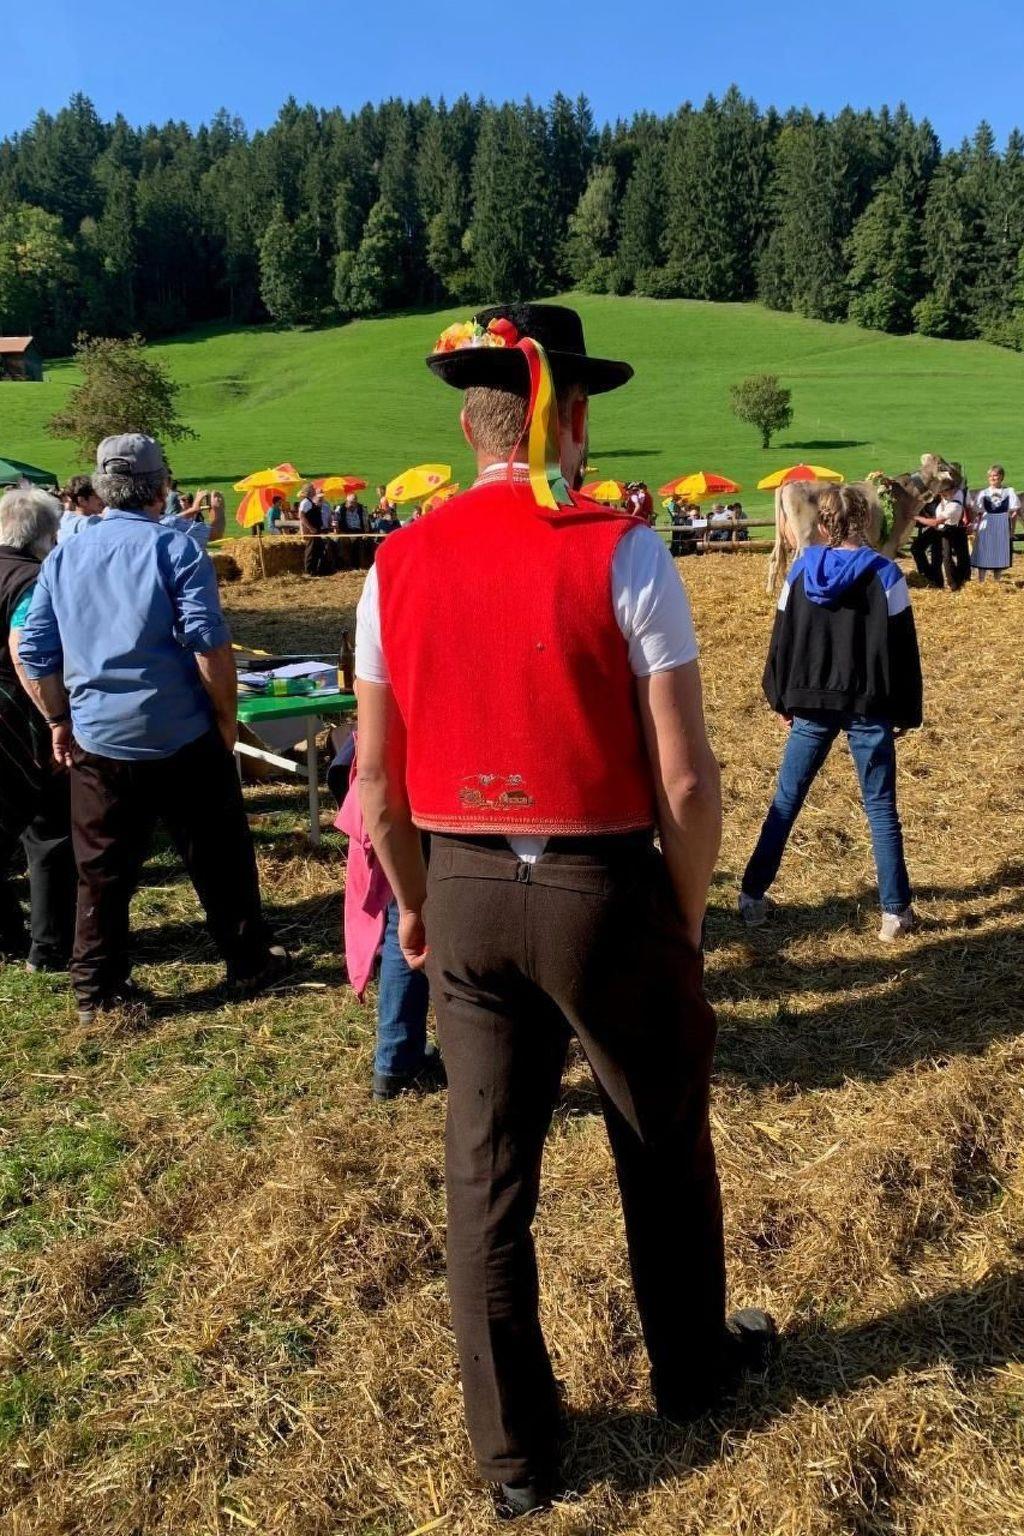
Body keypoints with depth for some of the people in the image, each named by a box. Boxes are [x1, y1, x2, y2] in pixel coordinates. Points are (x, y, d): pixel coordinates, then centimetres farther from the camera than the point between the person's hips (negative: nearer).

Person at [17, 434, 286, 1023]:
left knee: (103, 873, 13)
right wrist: (227, 714, -5)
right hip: (182, 737, -4)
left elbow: (34, 654, 8)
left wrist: (60, 720, 18)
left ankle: (97, 990, 21)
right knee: (220, 859, 12)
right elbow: (209, 644, -16)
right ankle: (250, 962, 25)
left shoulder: (64, 558, 6)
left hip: (99, 741, 4)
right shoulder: (175, 548, -9)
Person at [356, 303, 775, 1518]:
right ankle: (689, 1361, 46)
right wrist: (687, 913, 1)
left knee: (486, 1168, 16)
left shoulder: (398, 566, -1)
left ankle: (513, 1449, 32)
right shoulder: (623, 555, -13)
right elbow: (686, 781, -15)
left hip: (466, 897, 3)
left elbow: (377, 786, 3)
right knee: (661, 1145, 21)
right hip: (606, 890, -3)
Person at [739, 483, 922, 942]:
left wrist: (782, 700, 16)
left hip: (812, 704, 2)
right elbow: (902, 650, -5)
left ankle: (752, 896, 15)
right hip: (869, 707, -2)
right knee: (881, 809, 6)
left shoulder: (801, 571, 1)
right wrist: (907, 712, 4)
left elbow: (782, 641, 5)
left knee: (786, 801, 11)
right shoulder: (884, 574, -7)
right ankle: (896, 912, 10)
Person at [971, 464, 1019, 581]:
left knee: (1000, 557, 10)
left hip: (1003, 527, 0)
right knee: (983, 557, 0)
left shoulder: (1009, 492, 0)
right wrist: (976, 529, -4)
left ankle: (997, 582, 21)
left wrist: (1012, 529, -2)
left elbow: (1014, 513, 1)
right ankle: (980, 583, 7)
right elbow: (978, 514, 2)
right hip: (985, 528, 0)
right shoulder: (983, 493, 1)